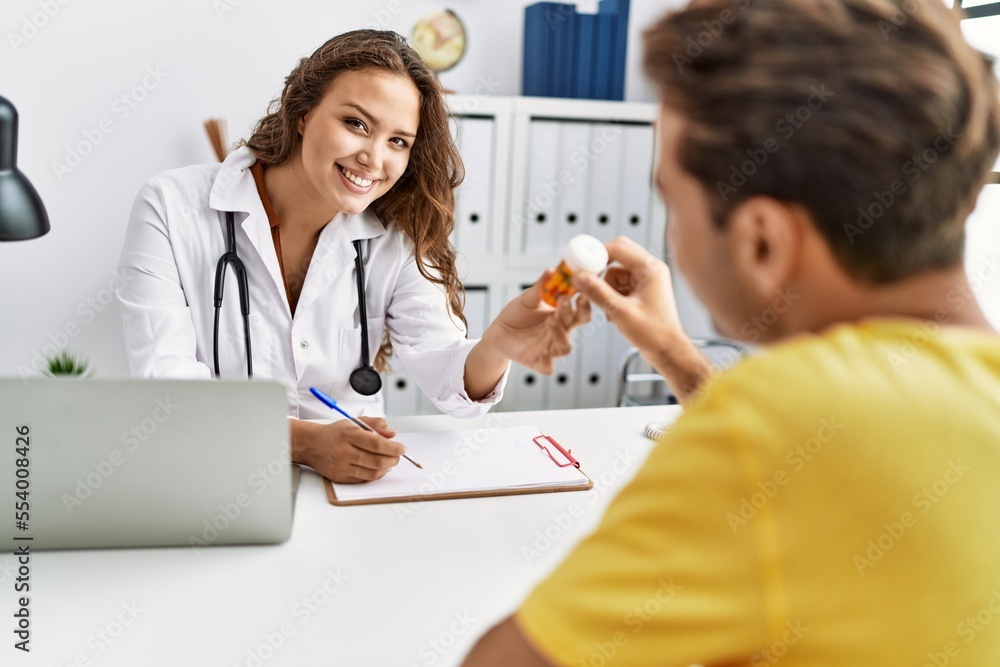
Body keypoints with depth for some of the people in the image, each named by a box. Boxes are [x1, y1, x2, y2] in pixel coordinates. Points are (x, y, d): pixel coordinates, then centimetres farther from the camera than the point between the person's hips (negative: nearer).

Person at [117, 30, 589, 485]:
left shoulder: (395, 240, 1)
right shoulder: (171, 209, -8)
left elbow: (452, 386, -10)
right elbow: (166, 389, -15)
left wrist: (498, 344, -33)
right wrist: (305, 440, -30)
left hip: (352, 482, 3)